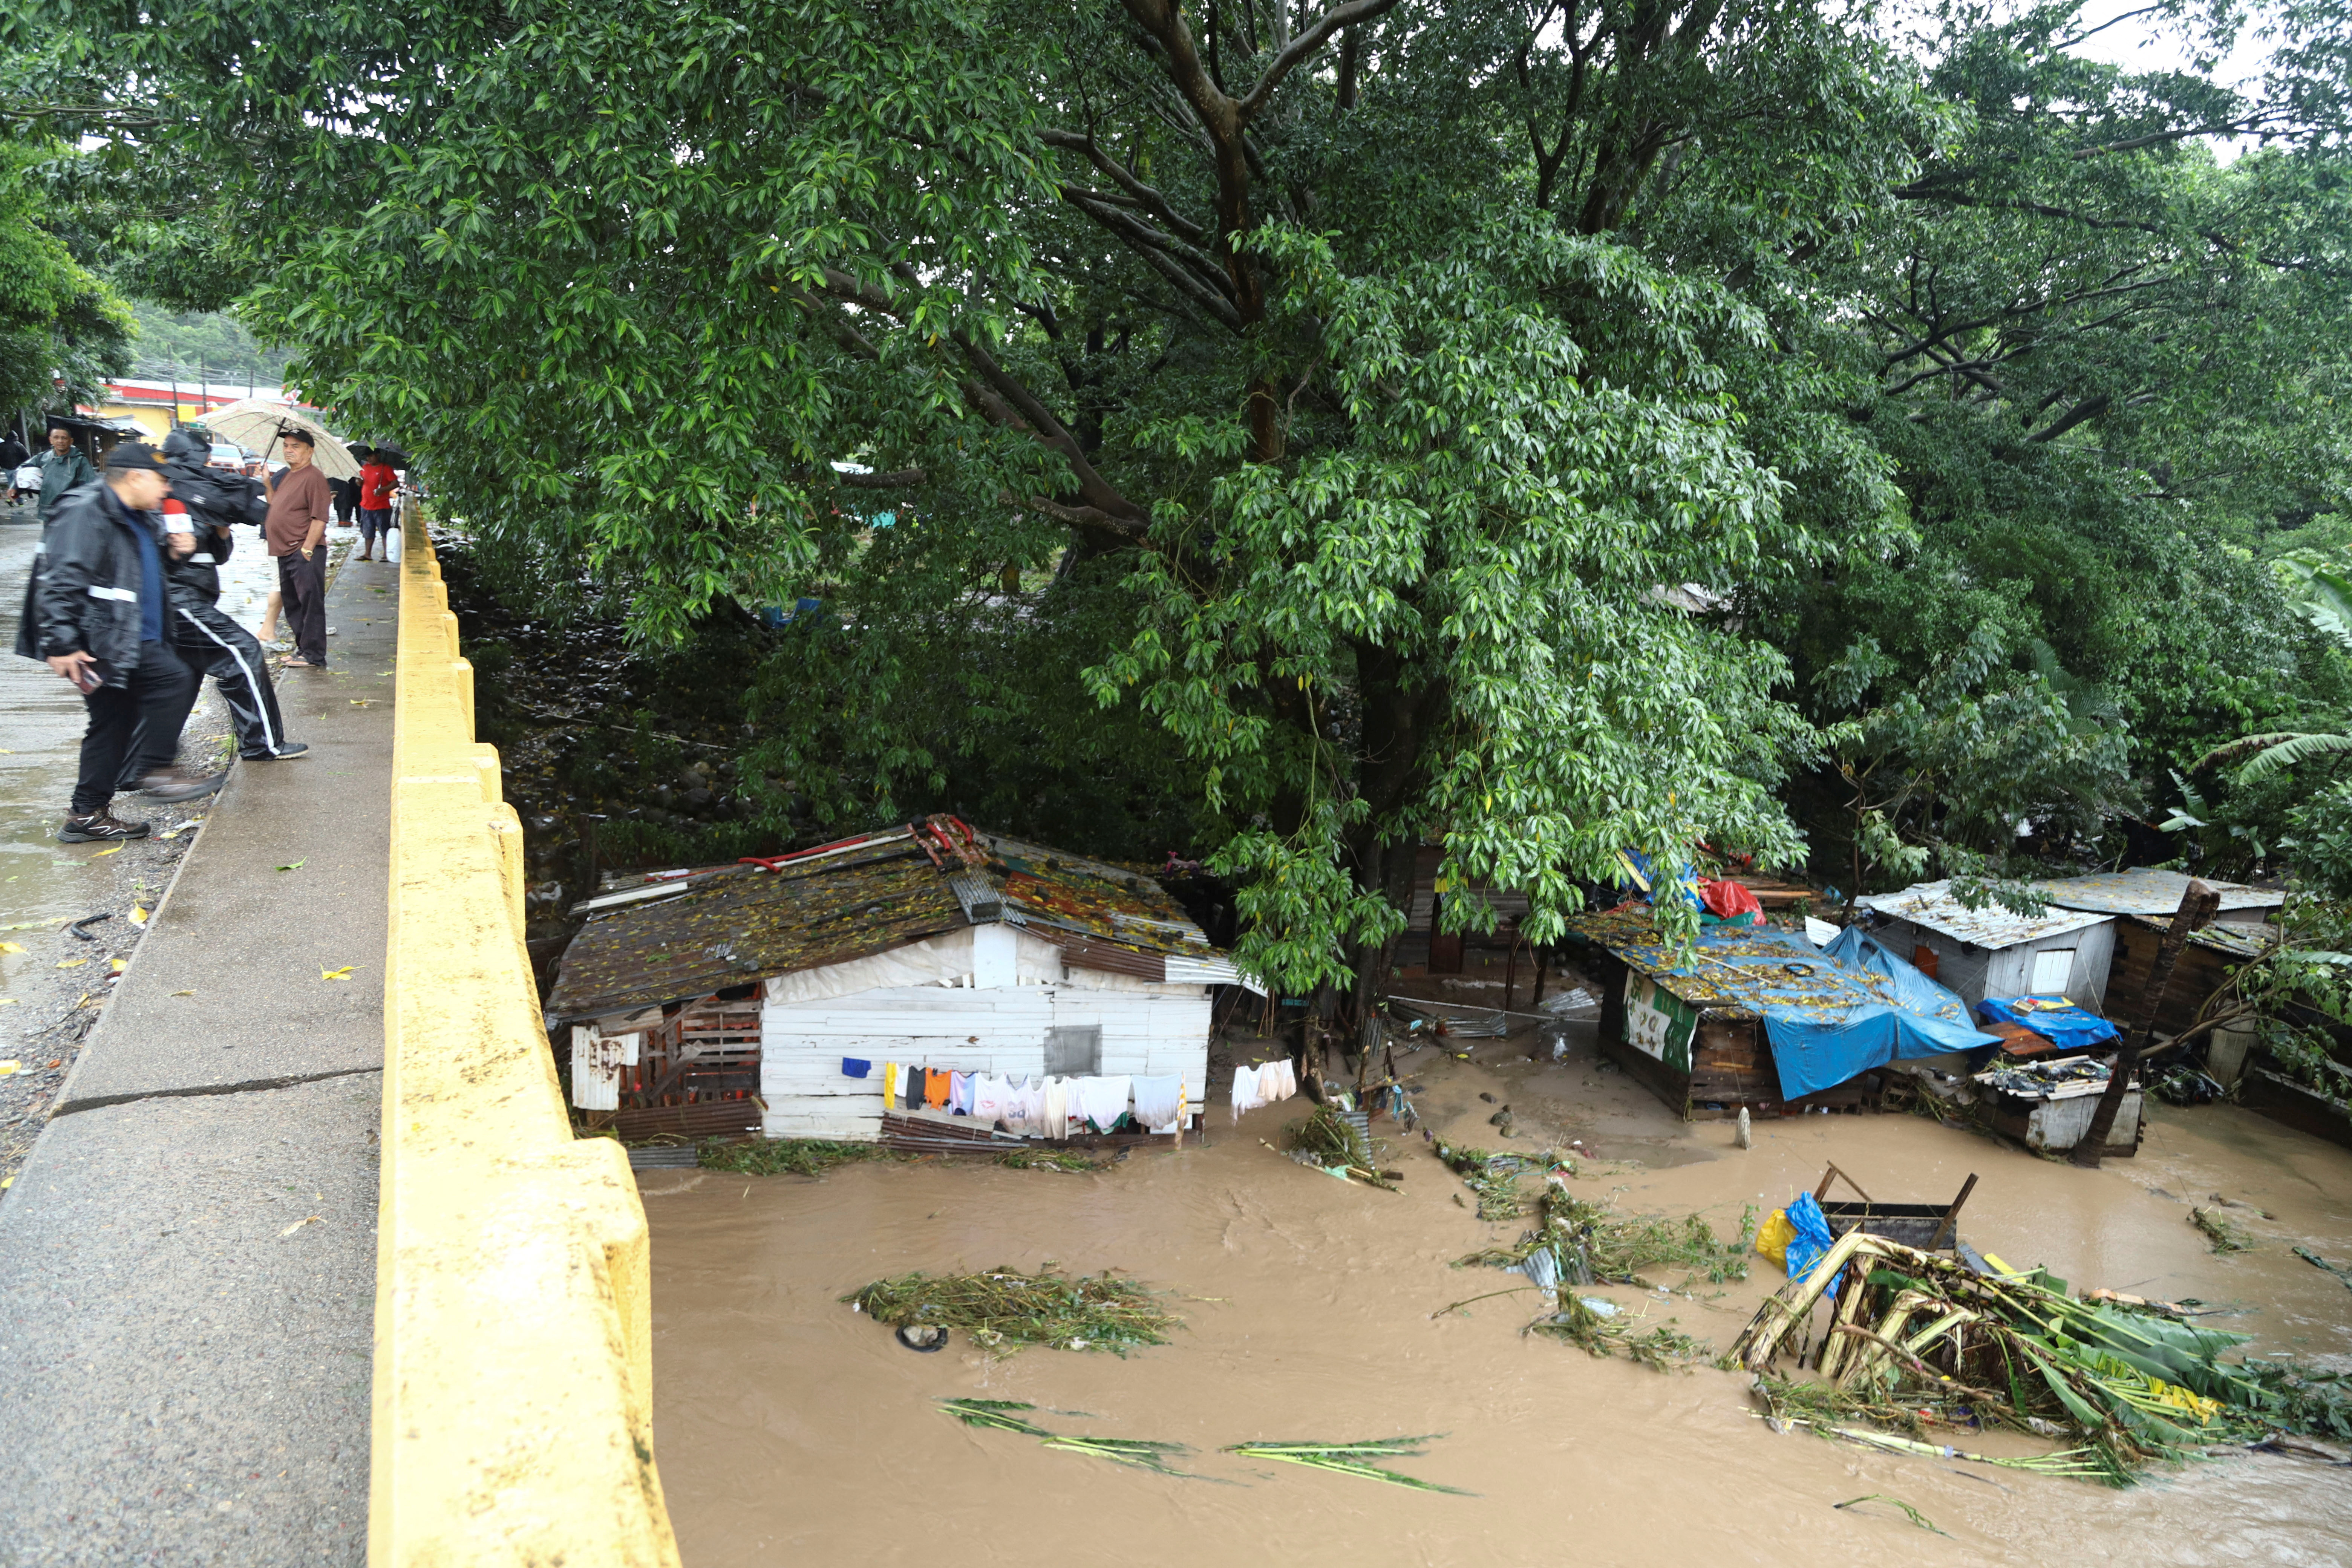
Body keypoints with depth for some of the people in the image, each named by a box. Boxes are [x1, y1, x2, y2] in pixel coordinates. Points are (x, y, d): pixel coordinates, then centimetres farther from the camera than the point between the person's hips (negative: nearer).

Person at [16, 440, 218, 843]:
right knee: (174, 678, -18)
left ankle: (88, 816, 19)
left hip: (131, 641, 11)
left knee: (114, 724, 12)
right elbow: (59, 582, -21)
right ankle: (156, 769, -10)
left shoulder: (138, 521, 18)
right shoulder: (86, 512, -14)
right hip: (101, 642, -11)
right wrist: (62, 644, -26)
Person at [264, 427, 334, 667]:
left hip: (305, 552, -10)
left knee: (310, 603, -6)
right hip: (285, 551, 10)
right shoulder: (287, 476, 17)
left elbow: (320, 517, -19)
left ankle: (314, 656, -3)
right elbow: (275, 506, 28)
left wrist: (307, 549, -21)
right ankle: (302, 648, 25)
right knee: (292, 603, 15)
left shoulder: (313, 478, -13)